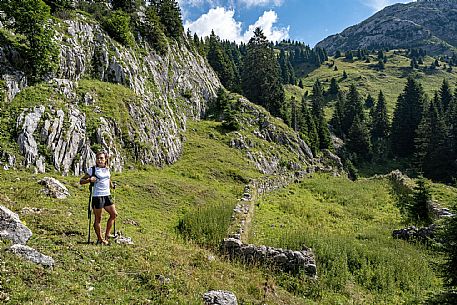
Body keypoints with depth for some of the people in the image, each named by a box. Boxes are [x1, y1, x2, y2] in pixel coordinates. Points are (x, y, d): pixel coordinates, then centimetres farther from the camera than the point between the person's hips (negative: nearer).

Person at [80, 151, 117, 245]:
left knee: (114, 214, 6)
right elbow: (81, 181, -4)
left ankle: (107, 235, 20)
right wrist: (89, 180, -21)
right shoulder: (92, 170, -6)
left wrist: (112, 185, 33)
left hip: (107, 195, 6)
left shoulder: (107, 169, 10)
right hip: (97, 196, -6)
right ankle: (100, 239, 13)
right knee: (98, 218, 2)